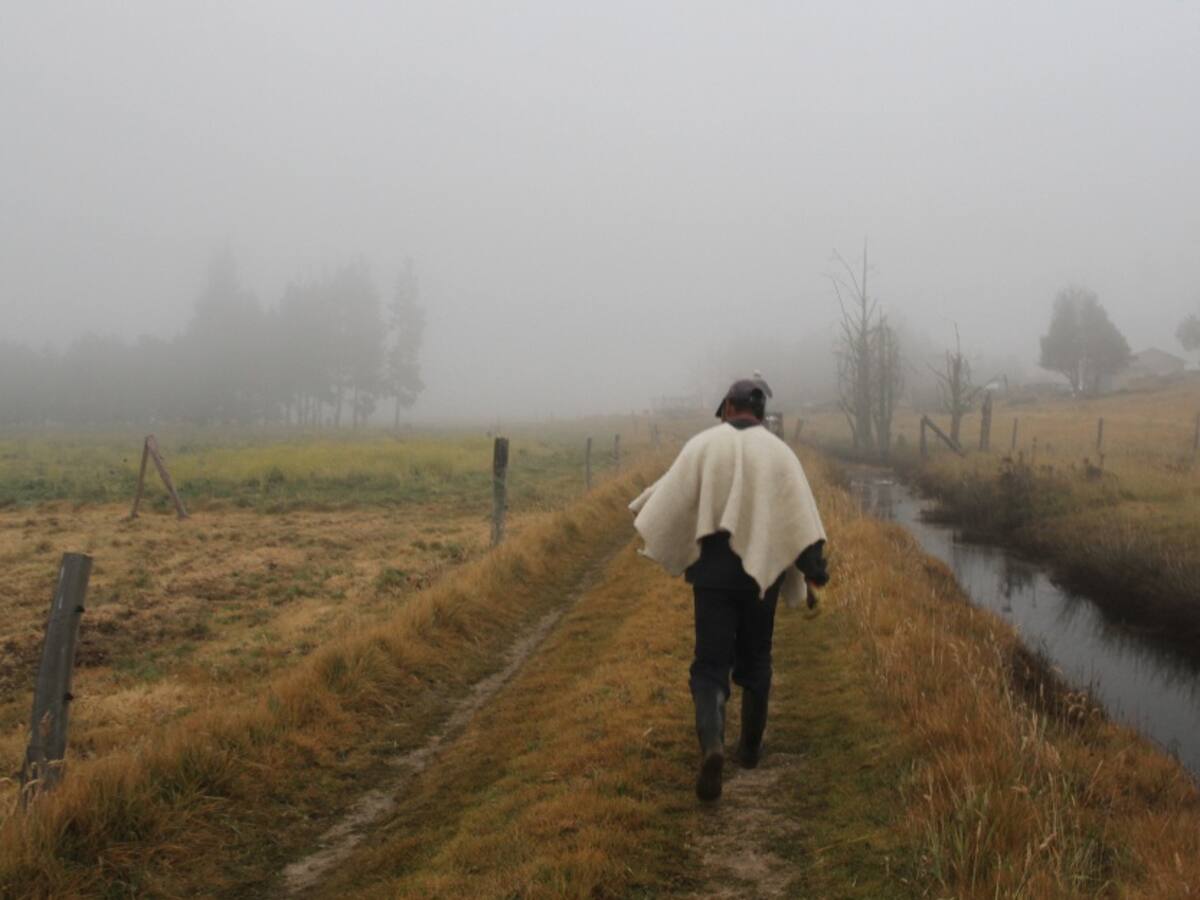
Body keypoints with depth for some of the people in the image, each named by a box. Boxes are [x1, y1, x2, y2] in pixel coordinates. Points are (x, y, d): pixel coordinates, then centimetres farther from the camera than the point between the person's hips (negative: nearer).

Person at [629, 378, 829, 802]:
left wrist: (641, 509, 20)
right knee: (754, 660, 20)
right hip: (761, 570, 2)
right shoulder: (778, 452, 1)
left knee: (711, 665, 0)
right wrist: (815, 569, -7)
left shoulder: (703, 444, -2)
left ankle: (712, 745, -24)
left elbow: (668, 498, -1)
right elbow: (801, 515, -7)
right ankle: (750, 746, 30)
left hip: (713, 571, -1)